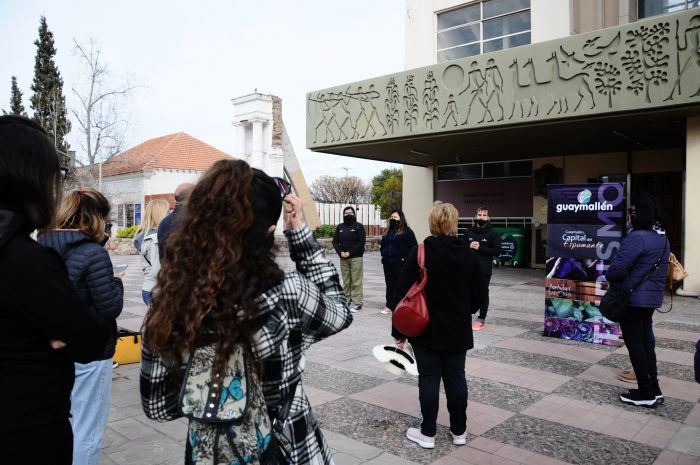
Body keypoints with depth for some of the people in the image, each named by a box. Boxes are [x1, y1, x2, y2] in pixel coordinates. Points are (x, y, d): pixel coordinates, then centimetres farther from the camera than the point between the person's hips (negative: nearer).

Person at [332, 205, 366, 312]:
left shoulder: (359, 226, 0)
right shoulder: (340, 227, 12)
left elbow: (361, 242, -8)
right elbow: (335, 241, 10)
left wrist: (350, 252, -14)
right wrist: (340, 252, -7)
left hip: (356, 258, -4)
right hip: (343, 258, 4)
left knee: (356, 281, -5)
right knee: (346, 281, 8)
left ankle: (357, 303, -4)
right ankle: (346, 300, 14)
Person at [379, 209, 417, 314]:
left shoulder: (406, 231, -5)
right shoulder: (387, 231, 15)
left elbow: (413, 246, -8)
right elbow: (383, 244, 27)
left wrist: (406, 258, -13)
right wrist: (383, 253, 11)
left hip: (400, 263, -6)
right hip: (387, 263, 6)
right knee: (390, 285, 11)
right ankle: (389, 306, 18)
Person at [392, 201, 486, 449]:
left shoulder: (420, 252, -12)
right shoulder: (468, 254, -1)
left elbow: (404, 292, -12)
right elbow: (479, 293, 7)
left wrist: (399, 330, -4)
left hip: (426, 328, -3)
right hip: (458, 329, 3)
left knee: (429, 378, 6)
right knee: (456, 378, 13)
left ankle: (427, 433, 16)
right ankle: (459, 431, 24)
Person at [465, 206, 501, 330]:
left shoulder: (493, 233, -2)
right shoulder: (469, 231, 9)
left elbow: (497, 251, -8)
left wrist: (480, 248, -16)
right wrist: (469, 246, -9)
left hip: (484, 270, -3)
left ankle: (481, 319, 15)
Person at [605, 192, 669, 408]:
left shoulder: (637, 237, -22)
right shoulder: (663, 238, 10)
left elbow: (618, 268, -24)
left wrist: (607, 275, -4)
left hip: (633, 299, -9)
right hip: (653, 297, 9)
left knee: (634, 344, 1)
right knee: (645, 342, 17)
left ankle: (646, 393, 8)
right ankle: (654, 389, 24)